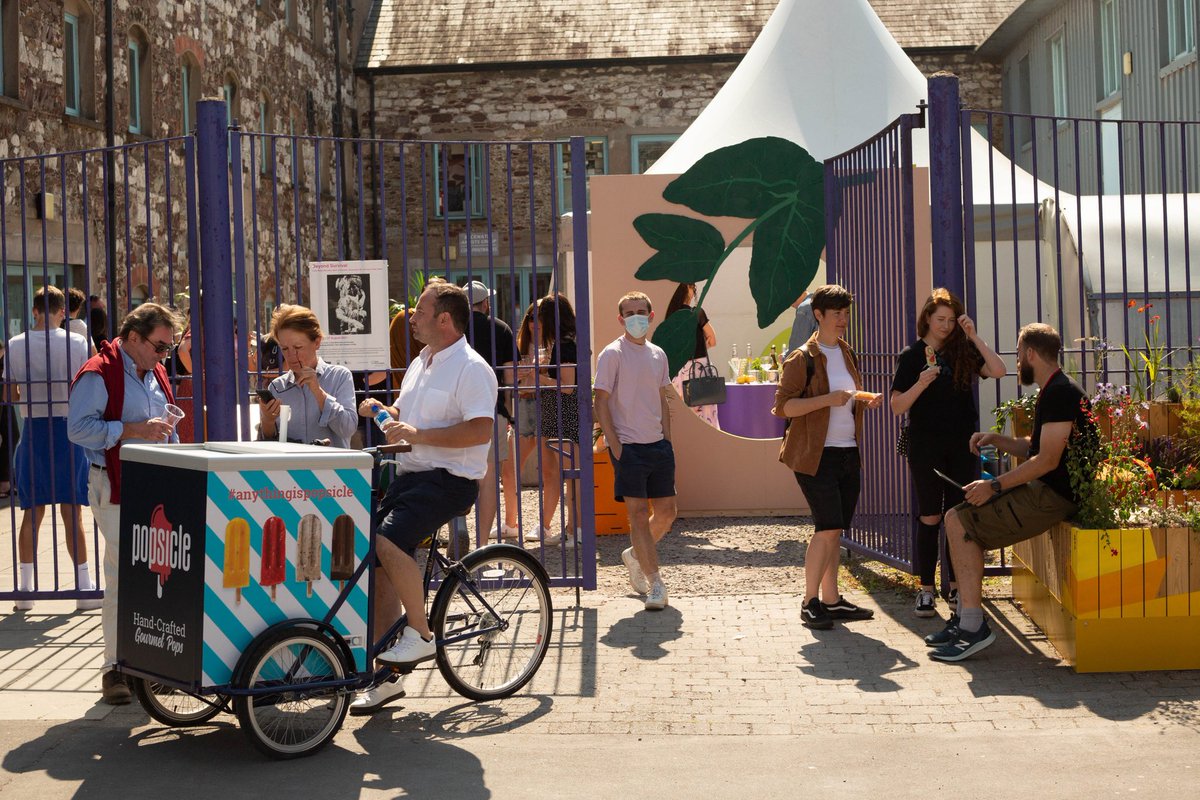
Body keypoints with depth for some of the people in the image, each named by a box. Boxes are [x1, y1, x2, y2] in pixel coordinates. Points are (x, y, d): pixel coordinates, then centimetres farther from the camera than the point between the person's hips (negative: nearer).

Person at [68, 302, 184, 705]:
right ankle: (115, 667, 3)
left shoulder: (156, 374, 17)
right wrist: (133, 429, -22)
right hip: (117, 490, -7)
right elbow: (78, 428, -18)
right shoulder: (98, 373, -9)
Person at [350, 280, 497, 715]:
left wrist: (418, 434, -24)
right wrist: (382, 412, 8)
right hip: (410, 474, 9)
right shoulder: (421, 362, 17)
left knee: (388, 541, -29)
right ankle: (388, 673, 11)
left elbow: (480, 431, -22)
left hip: (449, 479, -9)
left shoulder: (471, 368, -11)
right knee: (375, 560, 1)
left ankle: (421, 634, -10)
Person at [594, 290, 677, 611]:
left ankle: (634, 555, 33)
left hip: (658, 445, 6)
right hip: (629, 446, -6)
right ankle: (655, 584, -1)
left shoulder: (657, 354, 12)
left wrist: (667, 441, 11)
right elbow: (601, 402, -8)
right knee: (639, 515, -5)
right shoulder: (612, 354, -6)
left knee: (666, 512, 9)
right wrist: (615, 445, -14)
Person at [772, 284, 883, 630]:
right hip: (816, 455, -7)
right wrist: (828, 399, -24)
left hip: (848, 453, 7)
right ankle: (810, 602, -3)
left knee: (833, 530, 10)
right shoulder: (803, 358, -9)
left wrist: (865, 402, 4)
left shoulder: (848, 355, 15)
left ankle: (832, 601, 16)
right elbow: (783, 406, -14)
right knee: (829, 527, -13)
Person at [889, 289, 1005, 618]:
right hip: (926, 446, -2)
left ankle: (957, 587, 15)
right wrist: (921, 384, -20)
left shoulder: (963, 351, 6)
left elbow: (999, 371, -9)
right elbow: (897, 406, -4)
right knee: (930, 517, 1)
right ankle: (926, 591, 6)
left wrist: (974, 337, -10)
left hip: (963, 445, 2)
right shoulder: (912, 355, 0)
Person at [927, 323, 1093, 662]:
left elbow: (1048, 459, -22)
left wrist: (995, 485, -18)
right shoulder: (1053, 391, 19)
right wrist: (996, 440, 10)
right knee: (958, 519, 10)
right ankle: (966, 618, 7)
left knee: (960, 522, -16)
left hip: (1052, 496, -11)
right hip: (1044, 492, 11)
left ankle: (973, 627, -15)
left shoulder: (1060, 393, -15)